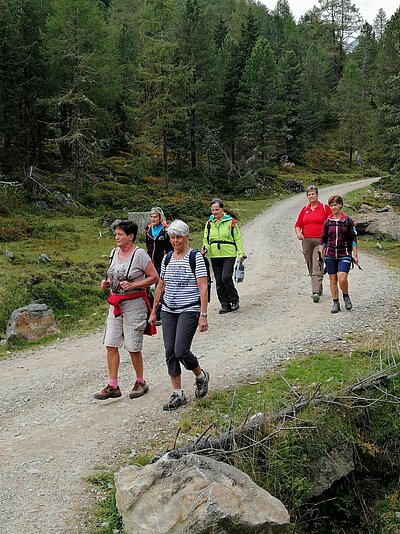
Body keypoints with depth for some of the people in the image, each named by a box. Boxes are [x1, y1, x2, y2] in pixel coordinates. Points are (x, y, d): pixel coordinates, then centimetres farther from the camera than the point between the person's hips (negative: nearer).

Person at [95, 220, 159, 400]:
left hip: (134, 303, -7)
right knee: (110, 344, 2)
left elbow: (154, 277, -11)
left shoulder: (139, 254, -12)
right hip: (115, 303, 7)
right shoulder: (114, 252, 8)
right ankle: (113, 386, 10)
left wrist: (133, 285, -20)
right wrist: (107, 282, 1)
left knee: (133, 347, 2)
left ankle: (140, 382, 22)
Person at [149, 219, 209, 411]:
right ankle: (178, 395, 12)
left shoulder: (195, 257, -6)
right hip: (168, 311, 6)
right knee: (170, 353, 2)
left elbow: (203, 288, -10)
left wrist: (203, 315, -16)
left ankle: (201, 376, 17)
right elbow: (160, 287, 17)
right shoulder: (167, 258, 11)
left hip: (189, 311, -6)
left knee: (181, 351, -13)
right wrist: (153, 311, 15)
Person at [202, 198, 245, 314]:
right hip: (214, 256, 4)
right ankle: (225, 305, 15)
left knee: (226, 278, -17)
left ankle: (234, 301, 4)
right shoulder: (209, 223, 9)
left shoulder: (230, 222, -1)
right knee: (219, 281, 5)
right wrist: (205, 248, -4)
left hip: (228, 255, -4)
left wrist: (241, 254, -1)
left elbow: (238, 239, 3)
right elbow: (206, 239, 17)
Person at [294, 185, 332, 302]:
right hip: (306, 241, 5)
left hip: (320, 241, -5)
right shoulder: (304, 210, 13)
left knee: (317, 267, -14)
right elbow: (298, 225, 14)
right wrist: (298, 233, -6)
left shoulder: (325, 208, 2)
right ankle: (319, 288, 26)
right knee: (311, 268, 11)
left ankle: (316, 292, -19)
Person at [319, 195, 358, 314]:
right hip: (330, 255, 3)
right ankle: (335, 303, 16)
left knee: (342, 278, -16)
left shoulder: (348, 221, 1)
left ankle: (346, 296, 13)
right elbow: (323, 239, 11)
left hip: (344, 255, -3)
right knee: (333, 279, 5)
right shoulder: (327, 222, 6)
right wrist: (320, 255, 6)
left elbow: (354, 239, 4)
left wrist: (355, 254, 1)